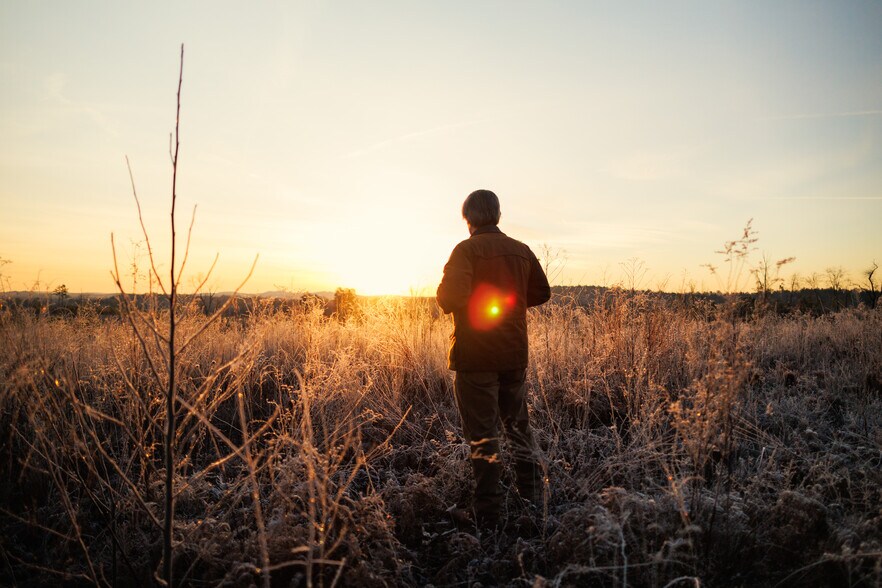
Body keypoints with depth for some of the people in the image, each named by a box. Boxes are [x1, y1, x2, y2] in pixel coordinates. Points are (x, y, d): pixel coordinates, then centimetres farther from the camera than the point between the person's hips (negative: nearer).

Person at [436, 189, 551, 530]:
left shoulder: (466, 250, -11)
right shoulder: (521, 250, 6)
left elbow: (451, 297, -22)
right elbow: (541, 293, 12)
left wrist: (445, 300, 0)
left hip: (476, 357, -5)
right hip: (515, 353, 6)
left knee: (482, 435, 3)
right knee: (518, 426, 20)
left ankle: (489, 517, 9)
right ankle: (534, 501, 30)